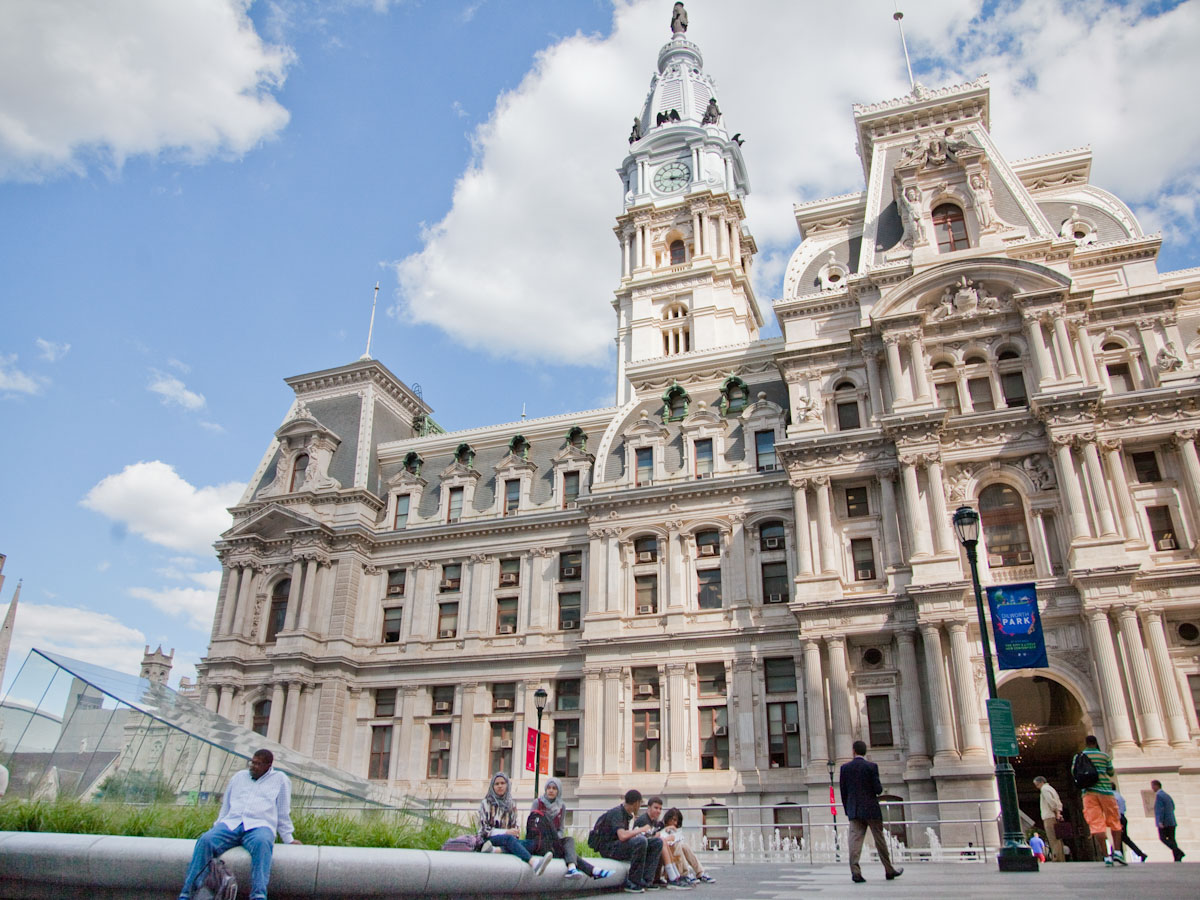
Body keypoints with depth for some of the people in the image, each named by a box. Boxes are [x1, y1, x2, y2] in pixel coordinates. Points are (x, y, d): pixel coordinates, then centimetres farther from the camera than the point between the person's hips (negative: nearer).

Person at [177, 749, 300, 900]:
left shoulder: (279, 779, 16)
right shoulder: (239, 777, 26)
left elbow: (283, 813, 17)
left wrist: (288, 839, 14)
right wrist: (217, 826, 16)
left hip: (259, 826, -3)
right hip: (231, 823, 3)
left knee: (261, 843, -39)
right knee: (205, 840, -27)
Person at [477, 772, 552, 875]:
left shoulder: (511, 804, 19)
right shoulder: (485, 803, 5)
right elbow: (484, 829, -3)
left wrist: (516, 832, -5)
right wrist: (506, 832, -14)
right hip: (488, 839, -4)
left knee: (531, 843, -25)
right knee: (509, 839, -37)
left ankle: (499, 850, -47)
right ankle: (533, 863, -62)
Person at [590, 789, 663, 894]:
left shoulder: (628, 814, 12)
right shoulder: (617, 812, -17)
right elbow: (622, 836, -31)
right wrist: (641, 829, -19)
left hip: (619, 846, 9)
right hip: (608, 848, -9)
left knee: (657, 843, 0)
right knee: (640, 841, -33)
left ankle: (645, 881, -6)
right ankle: (633, 883, -21)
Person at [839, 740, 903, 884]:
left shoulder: (845, 767, 2)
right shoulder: (871, 767, -7)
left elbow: (843, 791, 4)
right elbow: (878, 789, -10)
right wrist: (880, 789, 13)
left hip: (854, 810, 2)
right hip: (871, 809, -2)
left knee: (855, 839, -4)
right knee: (879, 840, 11)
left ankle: (855, 871, -15)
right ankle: (889, 871, 23)